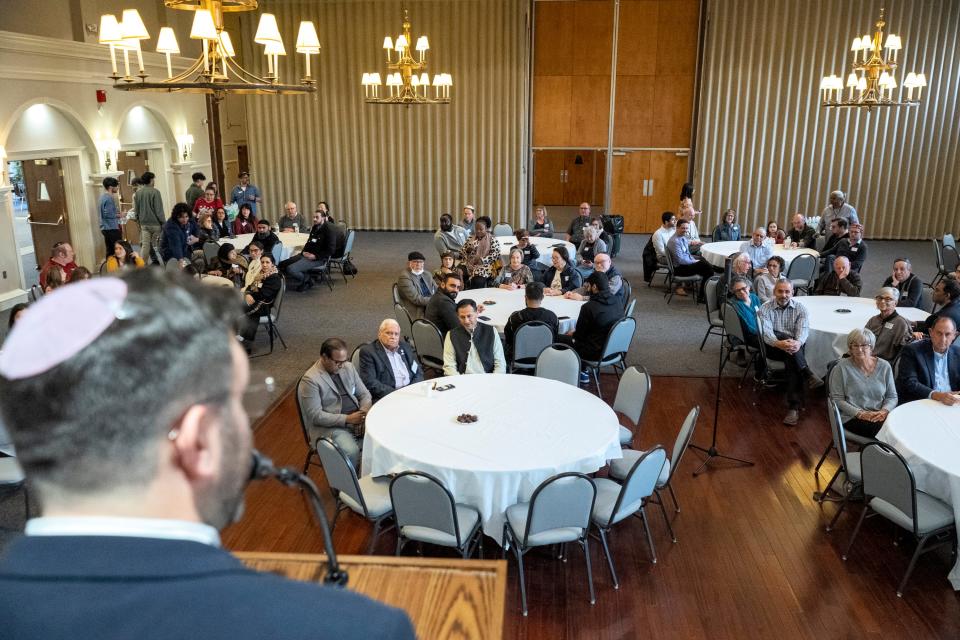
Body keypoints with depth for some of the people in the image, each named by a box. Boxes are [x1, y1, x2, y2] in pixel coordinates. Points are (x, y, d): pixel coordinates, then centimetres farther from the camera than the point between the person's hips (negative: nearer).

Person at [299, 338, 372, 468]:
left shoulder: (348, 367, 7)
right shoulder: (310, 379, -13)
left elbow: (364, 393, 13)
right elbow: (315, 416, -16)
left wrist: (365, 410, -9)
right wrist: (347, 419, -23)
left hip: (357, 418, 6)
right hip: (330, 426, -6)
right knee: (351, 452, -32)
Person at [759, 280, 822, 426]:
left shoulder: (800, 308, 6)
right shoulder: (765, 309, 2)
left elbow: (803, 329, -10)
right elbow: (766, 332, -14)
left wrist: (798, 343, -35)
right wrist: (779, 343, -36)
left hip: (794, 347, 0)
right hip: (773, 348, 0)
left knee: (791, 361, -33)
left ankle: (794, 406, -37)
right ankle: (808, 374, -33)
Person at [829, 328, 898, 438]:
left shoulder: (884, 366, 9)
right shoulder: (842, 367, -2)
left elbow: (892, 396, 12)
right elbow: (837, 399, -4)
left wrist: (884, 411, -10)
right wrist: (860, 413, -15)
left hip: (880, 416, 4)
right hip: (852, 418, -4)